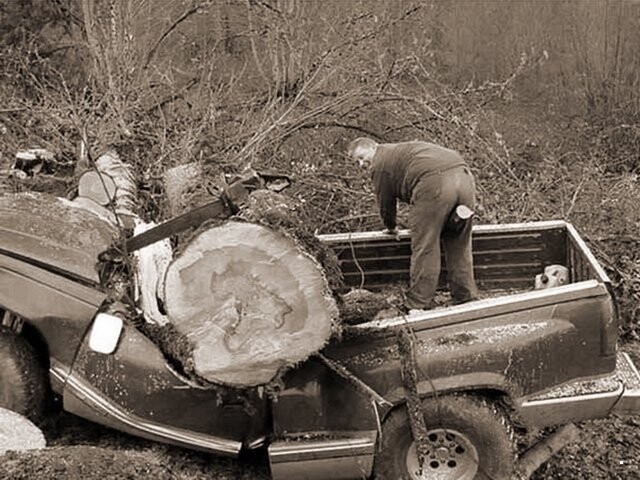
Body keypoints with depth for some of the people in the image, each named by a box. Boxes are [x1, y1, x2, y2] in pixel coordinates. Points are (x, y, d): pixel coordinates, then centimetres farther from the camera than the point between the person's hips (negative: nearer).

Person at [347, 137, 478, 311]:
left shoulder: (381, 163, 11)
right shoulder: (402, 150, 37)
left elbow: (385, 202, 17)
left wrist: (391, 228, 35)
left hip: (435, 184, -8)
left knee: (424, 248, -1)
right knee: (459, 246, 17)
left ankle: (417, 307, 2)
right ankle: (467, 299, 24)